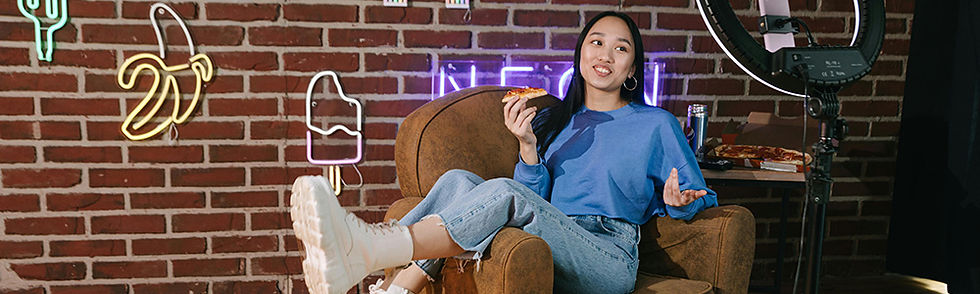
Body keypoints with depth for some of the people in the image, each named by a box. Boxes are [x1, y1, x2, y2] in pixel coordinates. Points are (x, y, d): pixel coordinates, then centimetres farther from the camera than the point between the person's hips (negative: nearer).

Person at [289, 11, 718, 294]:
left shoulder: (656, 124, 14)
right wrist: (527, 145, -3)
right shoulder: (553, 121, 23)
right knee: (458, 181, -19)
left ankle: (361, 252, -50)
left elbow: (700, 198, 16)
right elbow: (537, 198, 15)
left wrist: (677, 200, -8)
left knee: (505, 193, -33)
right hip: (550, 251, 5)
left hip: (608, 259, -4)